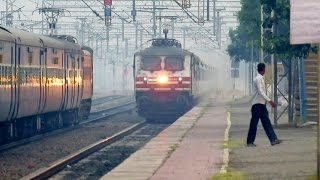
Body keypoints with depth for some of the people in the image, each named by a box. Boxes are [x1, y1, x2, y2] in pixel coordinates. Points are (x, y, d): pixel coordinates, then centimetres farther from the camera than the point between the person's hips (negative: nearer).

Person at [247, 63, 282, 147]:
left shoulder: (261, 78, 15)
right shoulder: (258, 79, -14)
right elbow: (260, 92, -23)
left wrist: (268, 101, 19)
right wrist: (269, 100, -26)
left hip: (262, 104, 9)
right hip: (257, 104, -9)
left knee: (267, 123, 2)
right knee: (254, 124, -2)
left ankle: (273, 140, -2)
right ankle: (250, 142, 4)